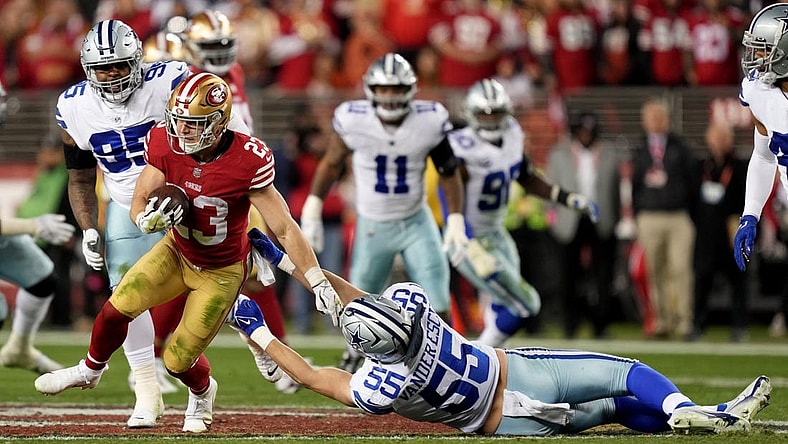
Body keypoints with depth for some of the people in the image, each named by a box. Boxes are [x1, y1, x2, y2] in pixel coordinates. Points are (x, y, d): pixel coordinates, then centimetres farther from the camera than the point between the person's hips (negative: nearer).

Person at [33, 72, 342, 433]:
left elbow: (284, 229, -24)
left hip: (222, 272, -3)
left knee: (178, 360, -1)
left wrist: (319, 283, -25)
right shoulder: (166, 145, -18)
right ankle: (90, 370, 18)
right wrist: (148, 220, -34)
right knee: (118, 307, -14)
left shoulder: (246, 162, -30)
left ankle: (202, 391, 37)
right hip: (177, 252, 3)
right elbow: (138, 205, -9)